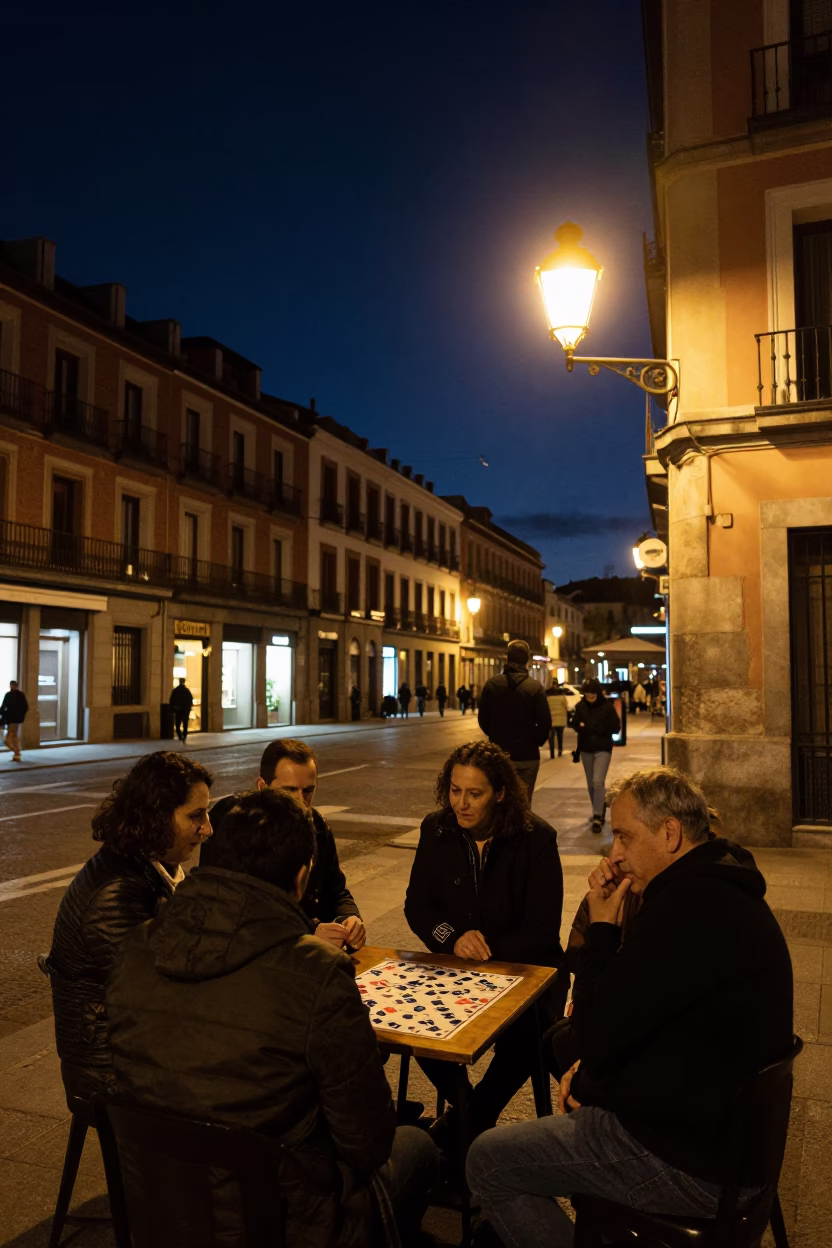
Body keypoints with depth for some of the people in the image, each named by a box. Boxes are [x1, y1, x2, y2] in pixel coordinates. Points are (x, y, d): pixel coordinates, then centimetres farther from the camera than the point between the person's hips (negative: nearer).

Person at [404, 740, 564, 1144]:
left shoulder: (535, 839, -12)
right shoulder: (436, 831, -2)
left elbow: (542, 929, -12)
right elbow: (417, 906, 1)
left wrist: (489, 951, -25)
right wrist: (453, 939, -19)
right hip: (456, 967, 3)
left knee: (522, 1037, -30)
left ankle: (471, 1117, -2)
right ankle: (472, 1111, 6)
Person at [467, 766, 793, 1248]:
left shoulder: (689, 906, -29)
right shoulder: (722, 890, 5)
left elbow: (597, 1037, -24)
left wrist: (602, 928, -14)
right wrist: (589, 1072, 3)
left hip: (693, 1163, -10)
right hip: (730, 1126, 10)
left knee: (488, 1160, -2)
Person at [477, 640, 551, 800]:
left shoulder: (492, 684, -3)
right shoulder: (535, 687, -10)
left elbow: (483, 720, 2)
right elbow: (545, 723, -12)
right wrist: (535, 742, 8)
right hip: (526, 756, -2)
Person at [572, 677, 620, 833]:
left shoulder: (607, 707, -8)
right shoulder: (580, 706, 0)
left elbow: (615, 727, -8)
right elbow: (574, 724, 6)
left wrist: (594, 728, -17)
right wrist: (581, 727, -17)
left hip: (603, 749, -4)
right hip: (586, 749, 4)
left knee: (598, 782, -14)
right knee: (590, 784, 13)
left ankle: (597, 817, -11)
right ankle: (599, 809, 33)